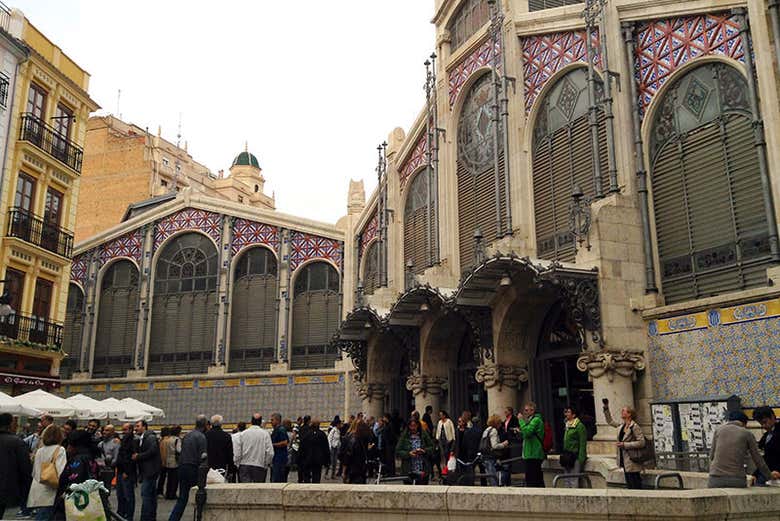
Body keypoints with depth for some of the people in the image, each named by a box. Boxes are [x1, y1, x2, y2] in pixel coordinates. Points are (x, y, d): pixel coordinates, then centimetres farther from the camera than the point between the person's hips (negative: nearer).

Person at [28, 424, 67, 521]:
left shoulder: (39, 451, 11)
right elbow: (61, 472, -18)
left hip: (37, 493, 6)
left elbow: (34, 472, 18)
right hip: (49, 493, -6)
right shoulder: (59, 450, -9)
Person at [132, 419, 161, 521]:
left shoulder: (151, 437, -12)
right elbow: (139, 452, 21)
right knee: (151, 495, 14)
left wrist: (138, 457, -14)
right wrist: (135, 456, 0)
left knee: (145, 494, -11)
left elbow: (152, 451, -23)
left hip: (151, 470, -10)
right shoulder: (141, 439, 18)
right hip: (146, 471, 10)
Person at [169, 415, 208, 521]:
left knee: (182, 498, 12)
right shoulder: (201, 437, -10)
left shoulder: (187, 435, 13)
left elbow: (182, 452, 14)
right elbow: (203, 457, -16)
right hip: (194, 469, -7)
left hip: (182, 468, 7)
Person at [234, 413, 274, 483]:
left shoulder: (242, 434, 0)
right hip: (260, 467, -1)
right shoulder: (265, 434, -4)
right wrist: (266, 464, 7)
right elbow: (270, 453, -7)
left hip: (244, 467, 1)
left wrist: (238, 465, 13)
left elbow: (236, 453, 0)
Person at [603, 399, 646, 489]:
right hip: (624, 461, 8)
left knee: (636, 487, -5)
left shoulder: (634, 427, -14)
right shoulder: (621, 425, 10)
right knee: (629, 486, 13)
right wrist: (606, 408, 15)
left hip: (632, 462, -8)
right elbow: (610, 421, 24)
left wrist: (624, 444, -19)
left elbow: (642, 442, -19)